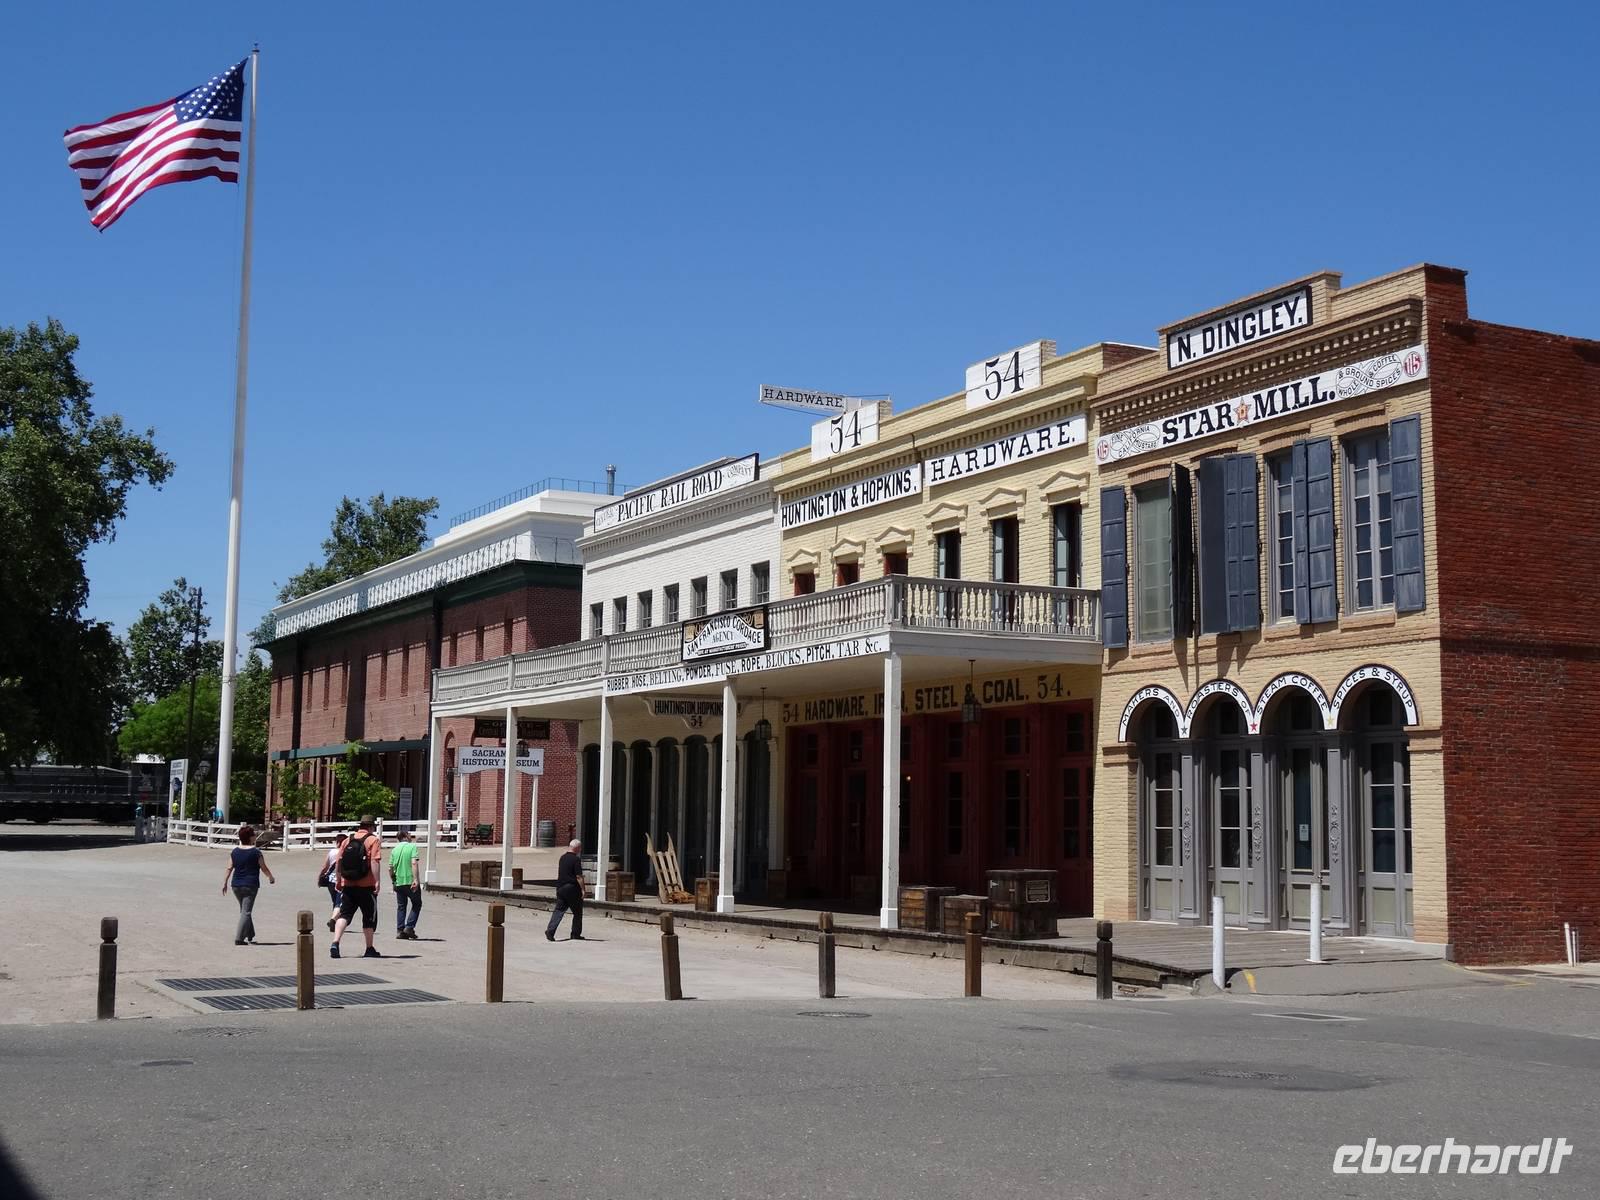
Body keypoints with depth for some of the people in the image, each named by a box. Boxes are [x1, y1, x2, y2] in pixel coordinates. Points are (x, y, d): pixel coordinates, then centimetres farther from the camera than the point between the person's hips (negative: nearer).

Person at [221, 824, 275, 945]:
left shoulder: (234, 851, 4)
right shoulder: (256, 852, -9)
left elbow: (229, 868, 2)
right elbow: (264, 868, -3)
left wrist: (224, 883, 7)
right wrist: (271, 877, 14)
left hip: (236, 885, 6)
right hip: (250, 885, -6)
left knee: (244, 910, 19)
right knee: (246, 912, -4)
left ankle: (250, 937, 27)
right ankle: (238, 938, -11)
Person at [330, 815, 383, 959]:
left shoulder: (348, 840, 12)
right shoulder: (373, 840, -3)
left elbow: (339, 862, 12)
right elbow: (375, 862, -14)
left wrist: (338, 881, 19)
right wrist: (377, 881, -16)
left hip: (348, 885, 4)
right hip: (366, 886, -4)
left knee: (344, 915, 3)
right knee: (369, 917, 8)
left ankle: (335, 943, -17)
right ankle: (370, 949, 14)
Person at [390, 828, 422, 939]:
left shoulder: (395, 849, 10)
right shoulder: (412, 846, -5)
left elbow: (390, 868, 10)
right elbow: (414, 863, -17)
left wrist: (393, 881, 21)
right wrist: (415, 879, -21)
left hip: (398, 882, 5)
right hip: (410, 881, -5)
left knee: (401, 906, 13)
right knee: (417, 904, 11)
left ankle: (400, 930, 8)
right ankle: (409, 927, 1)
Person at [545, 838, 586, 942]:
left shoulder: (562, 858, 10)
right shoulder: (576, 859, -13)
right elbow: (579, 877, -16)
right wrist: (583, 889, -12)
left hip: (560, 887, 6)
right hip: (572, 888, -6)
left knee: (559, 910, 4)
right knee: (577, 912, 8)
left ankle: (550, 930, -13)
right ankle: (576, 934, 13)